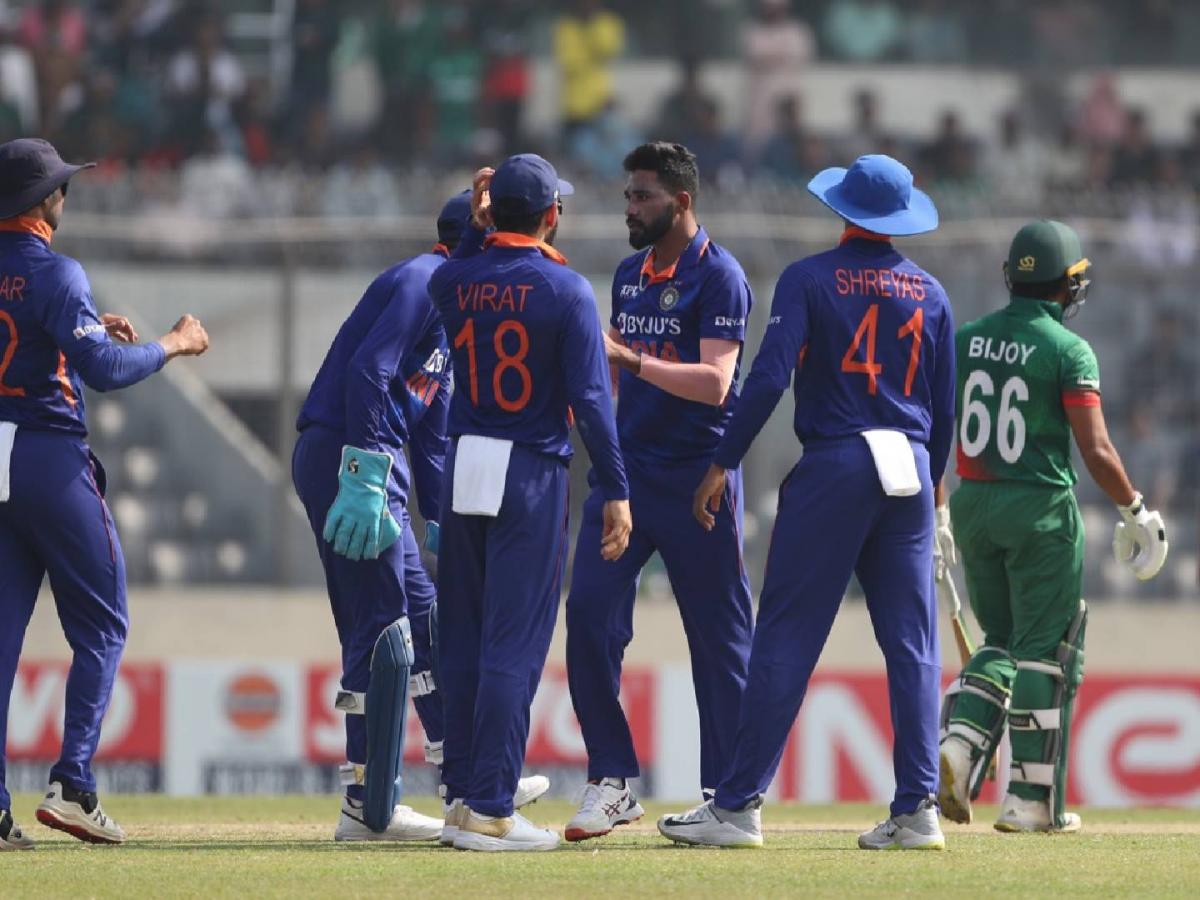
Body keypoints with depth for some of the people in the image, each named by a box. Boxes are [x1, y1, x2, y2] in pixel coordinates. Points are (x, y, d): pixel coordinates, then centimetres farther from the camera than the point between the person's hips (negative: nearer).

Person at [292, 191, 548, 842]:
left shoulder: (449, 299, 23)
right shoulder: (423, 281, -9)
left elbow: (431, 424, 26)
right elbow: (368, 371, -23)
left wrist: (439, 521, 25)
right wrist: (365, 475, -29)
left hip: (369, 469, 11)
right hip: (346, 454, -11)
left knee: (421, 614, 14)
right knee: (382, 627, -9)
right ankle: (368, 808, -6)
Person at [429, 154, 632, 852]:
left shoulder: (455, 281, 3)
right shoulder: (565, 290, -10)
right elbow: (590, 398, -13)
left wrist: (479, 226, 18)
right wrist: (617, 492, -11)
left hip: (463, 470, 5)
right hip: (533, 475, -5)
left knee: (463, 638, 14)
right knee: (515, 643, -4)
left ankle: (463, 795, 17)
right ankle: (490, 812, -8)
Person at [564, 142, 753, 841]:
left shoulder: (719, 277, -10)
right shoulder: (630, 275, 14)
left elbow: (714, 383, -22)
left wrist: (628, 359, -29)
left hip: (699, 477, -7)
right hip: (628, 464, 7)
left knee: (720, 637, 0)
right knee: (589, 616, -5)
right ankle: (613, 783, 1)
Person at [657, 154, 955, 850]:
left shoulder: (810, 279, -3)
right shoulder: (929, 292, 10)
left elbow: (770, 376, -12)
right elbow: (945, 406, 13)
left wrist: (724, 464, -8)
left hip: (833, 466, -4)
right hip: (909, 470, 4)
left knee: (785, 639, -4)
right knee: (913, 646, 6)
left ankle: (739, 806, -5)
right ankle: (919, 811, 2)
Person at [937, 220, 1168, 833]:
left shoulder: (965, 340, 4)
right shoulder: (1069, 351, -11)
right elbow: (1096, 451, -15)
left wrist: (935, 508, 18)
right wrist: (1135, 511, -1)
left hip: (973, 506, 5)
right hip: (1040, 508, -5)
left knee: (1003, 640, 20)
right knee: (1045, 650, 3)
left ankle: (958, 744, -2)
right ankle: (1032, 800, 3)